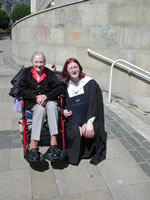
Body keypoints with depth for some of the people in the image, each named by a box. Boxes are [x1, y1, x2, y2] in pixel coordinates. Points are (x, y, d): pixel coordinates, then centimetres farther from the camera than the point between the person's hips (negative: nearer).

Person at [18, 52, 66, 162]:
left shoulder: (49, 73, 8)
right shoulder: (27, 72, 9)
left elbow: (61, 87, -2)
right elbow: (21, 90, 1)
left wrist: (46, 96, -15)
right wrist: (35, 97, -14)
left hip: (48, 101, 1)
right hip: (33, 103, -1)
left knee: (52, 106, -34)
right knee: (40, 110, -35)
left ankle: (53, 140, -39)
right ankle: (33, 144, -37)